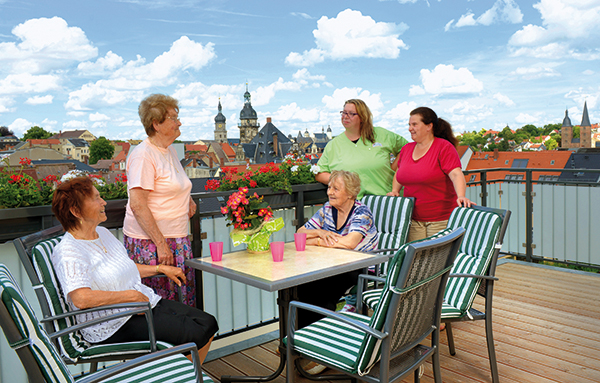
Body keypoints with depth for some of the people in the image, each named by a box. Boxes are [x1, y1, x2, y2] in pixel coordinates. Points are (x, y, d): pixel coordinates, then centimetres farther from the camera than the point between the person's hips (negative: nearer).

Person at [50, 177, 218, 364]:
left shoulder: (102, 232, 13)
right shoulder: (67, 252, -16)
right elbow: (81, 299, -31)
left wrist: (161, 268, 20)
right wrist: (131, 295, -24)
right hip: (113, 326, -9)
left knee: (208, 323, -2)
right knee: (196, 334, -19)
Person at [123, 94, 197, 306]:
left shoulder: (170, 151, 13)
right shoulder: (143, 155, -14)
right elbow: (137, 205, -20)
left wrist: (186, 199, 10)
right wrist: (161, 244, -22)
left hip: (177, 240, 8)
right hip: (150, 242, -8)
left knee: (184, 301, 8)